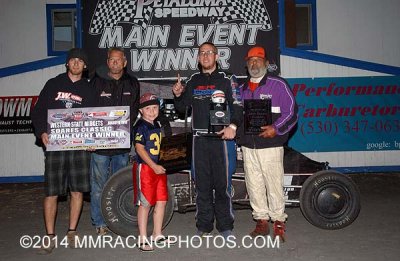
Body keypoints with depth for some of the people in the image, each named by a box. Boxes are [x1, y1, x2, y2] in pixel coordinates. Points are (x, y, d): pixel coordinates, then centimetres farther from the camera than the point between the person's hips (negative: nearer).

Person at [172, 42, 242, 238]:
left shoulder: (225, 80, 4)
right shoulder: (193, 81, 15)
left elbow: (236, 104, -2)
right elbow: (181, 108, 19)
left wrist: (233, 126, -16)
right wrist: (177, 95, -1)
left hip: (221, 137, -3)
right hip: (199, 139, 4)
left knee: (222, 183, -1)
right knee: (202, 184, 7)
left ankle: (225, 225, 13)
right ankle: (204, 225, 18)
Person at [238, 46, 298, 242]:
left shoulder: (278, 84, 0)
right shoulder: (242, 88, 18)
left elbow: (291, 112, -5)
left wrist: (276, 128, -16)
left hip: (270, 145, -5)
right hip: (247, 146, 5)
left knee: (274, 184, -2)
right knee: (254, 185, 8)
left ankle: (279, 222, 12)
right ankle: (262, 221, 20)